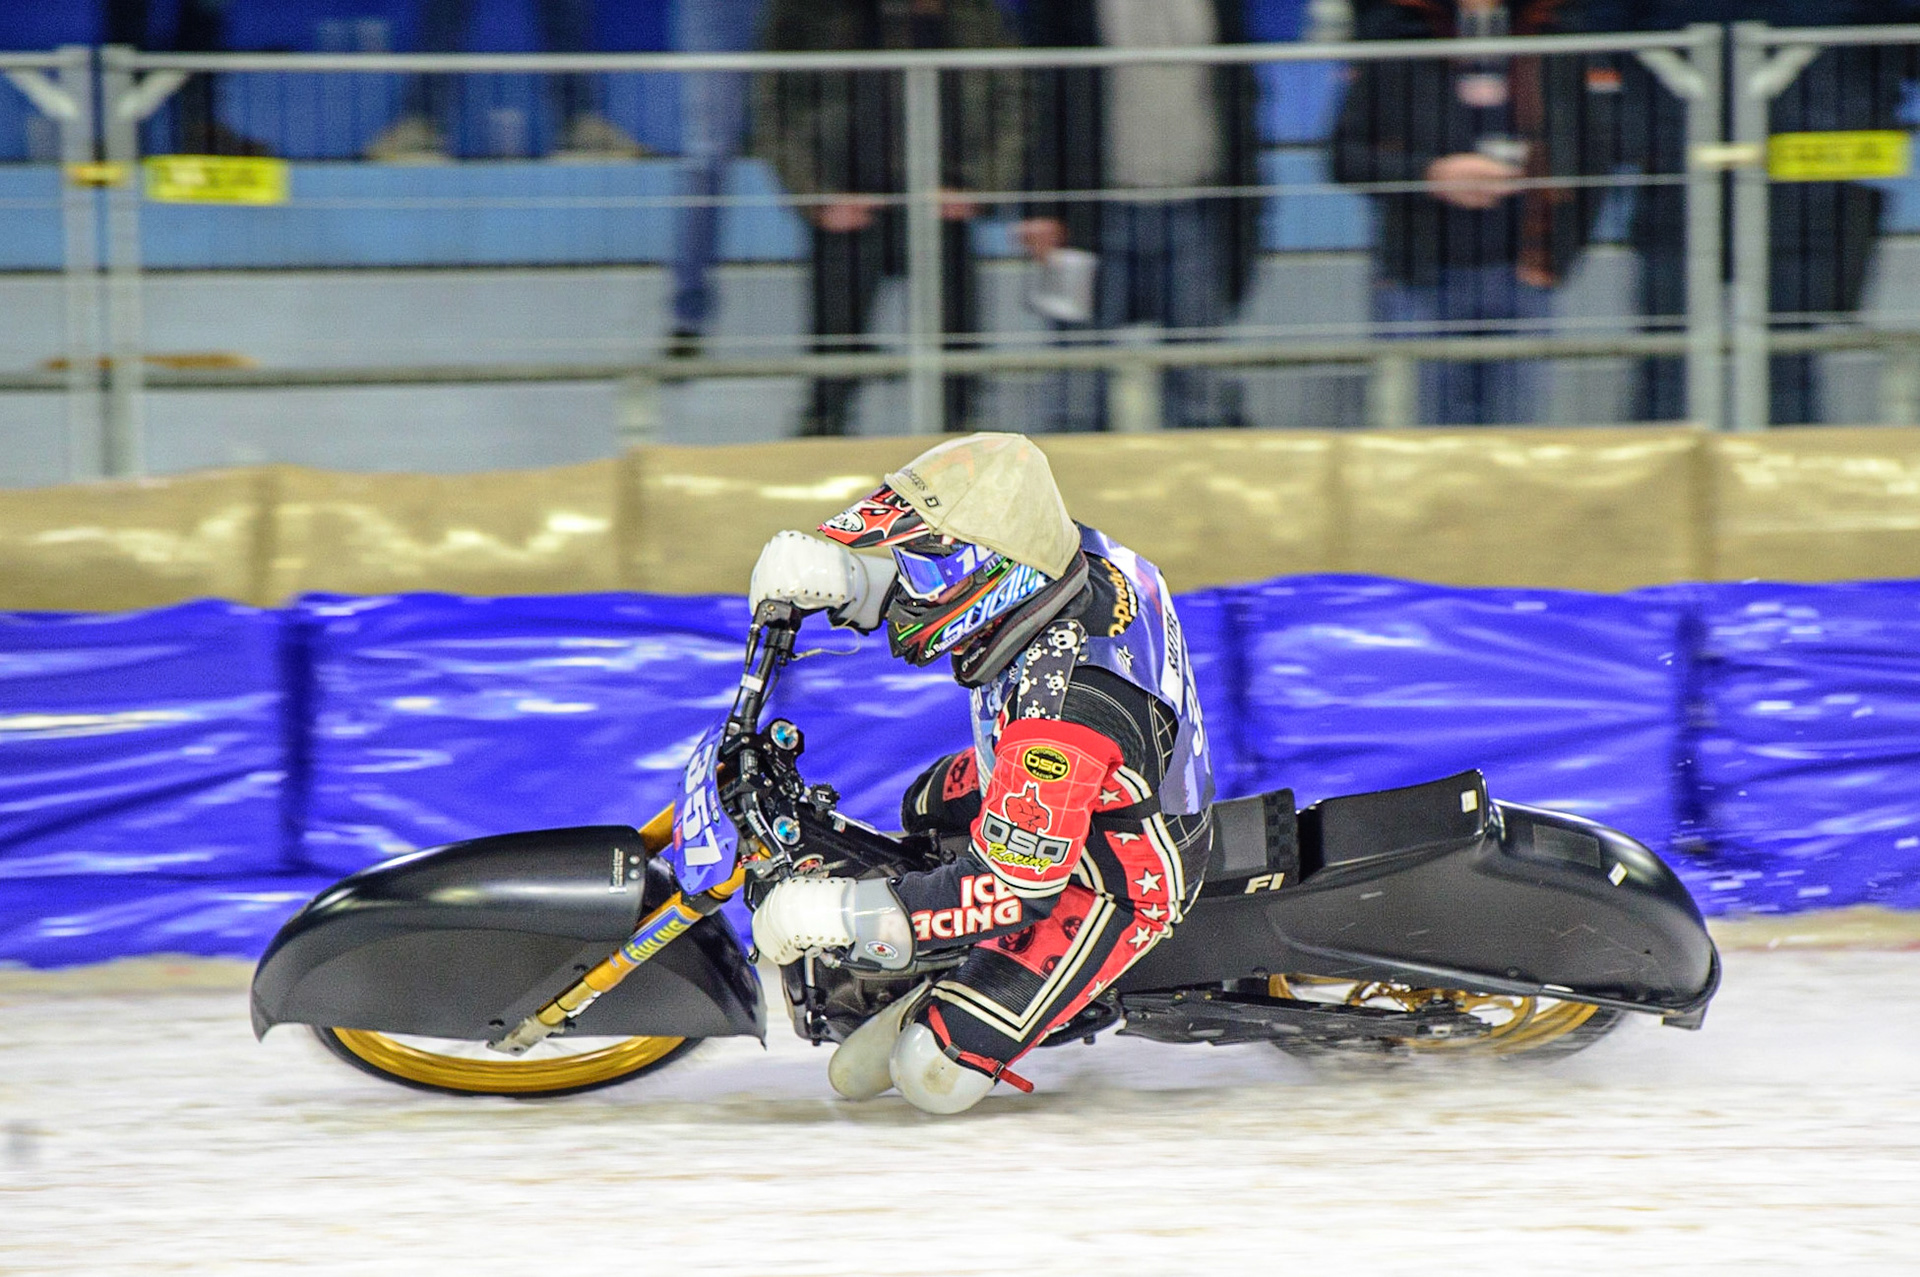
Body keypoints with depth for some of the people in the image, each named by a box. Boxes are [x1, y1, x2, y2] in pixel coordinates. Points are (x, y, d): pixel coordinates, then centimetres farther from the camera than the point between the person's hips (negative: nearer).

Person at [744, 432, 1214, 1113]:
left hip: (1113, 891, -9)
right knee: (923, 808, 33)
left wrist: (844, 911, -32)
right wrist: (830, 569, -17)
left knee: (932, 1076, -12)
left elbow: (1013, 890, -36)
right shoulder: (1081, 556, -19)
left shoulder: (1059, 714, -43)